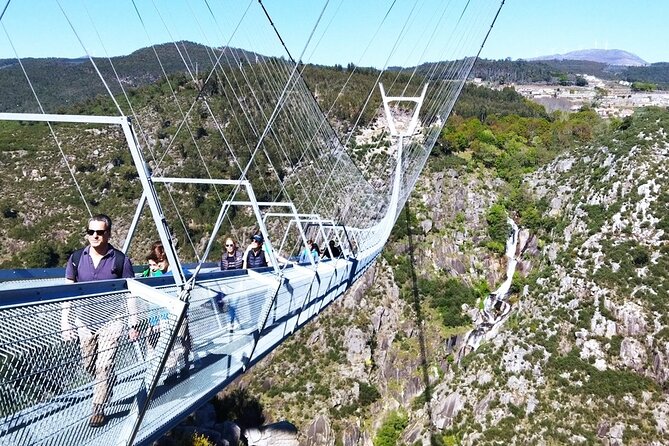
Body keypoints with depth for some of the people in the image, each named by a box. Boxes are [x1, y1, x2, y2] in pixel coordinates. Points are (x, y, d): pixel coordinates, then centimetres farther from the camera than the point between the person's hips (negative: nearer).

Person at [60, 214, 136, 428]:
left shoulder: (120, 260, -9)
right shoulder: (77, 258, -2)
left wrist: (133, 324, -3)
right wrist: (65, 324, -1)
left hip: (111, 320, -3)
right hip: (84, 320, 3)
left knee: (104, 366, -7)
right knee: (89, 366, 14)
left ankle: (99, 409, 8)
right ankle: (108, 382, 44)